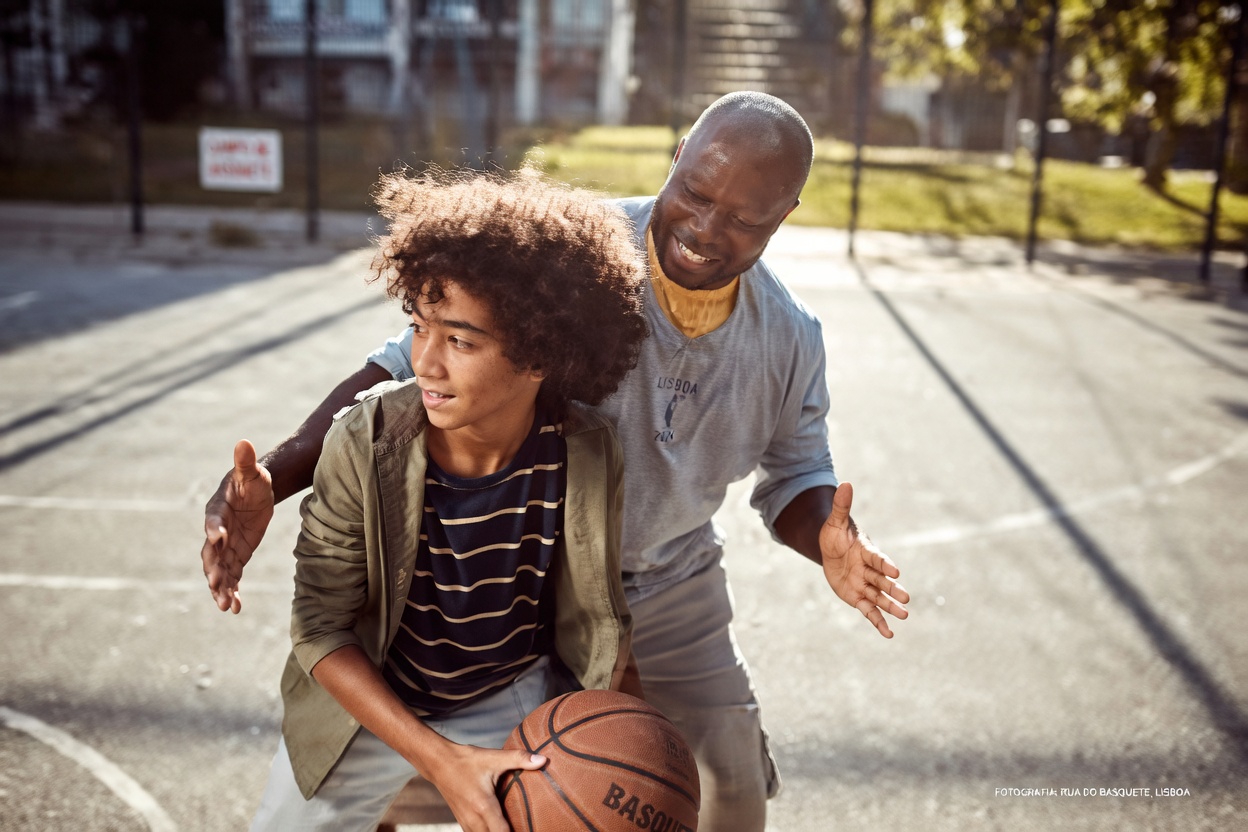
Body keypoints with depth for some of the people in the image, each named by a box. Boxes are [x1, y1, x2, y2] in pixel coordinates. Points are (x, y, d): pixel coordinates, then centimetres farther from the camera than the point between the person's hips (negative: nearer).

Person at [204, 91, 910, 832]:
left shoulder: (790, 338, -10)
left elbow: (796, 477, 3)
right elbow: (406, 368, -26)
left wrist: (828, 541, -21)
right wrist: (274, 478, -39)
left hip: (674, 597, 4)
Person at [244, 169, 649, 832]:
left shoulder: (591, 458, -21)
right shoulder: (365, 445, -25)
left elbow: (603, 620, -4)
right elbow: (320, 628, -18)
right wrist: (438, 759, -25)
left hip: (519, 701, 1)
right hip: (371, 704, 0)